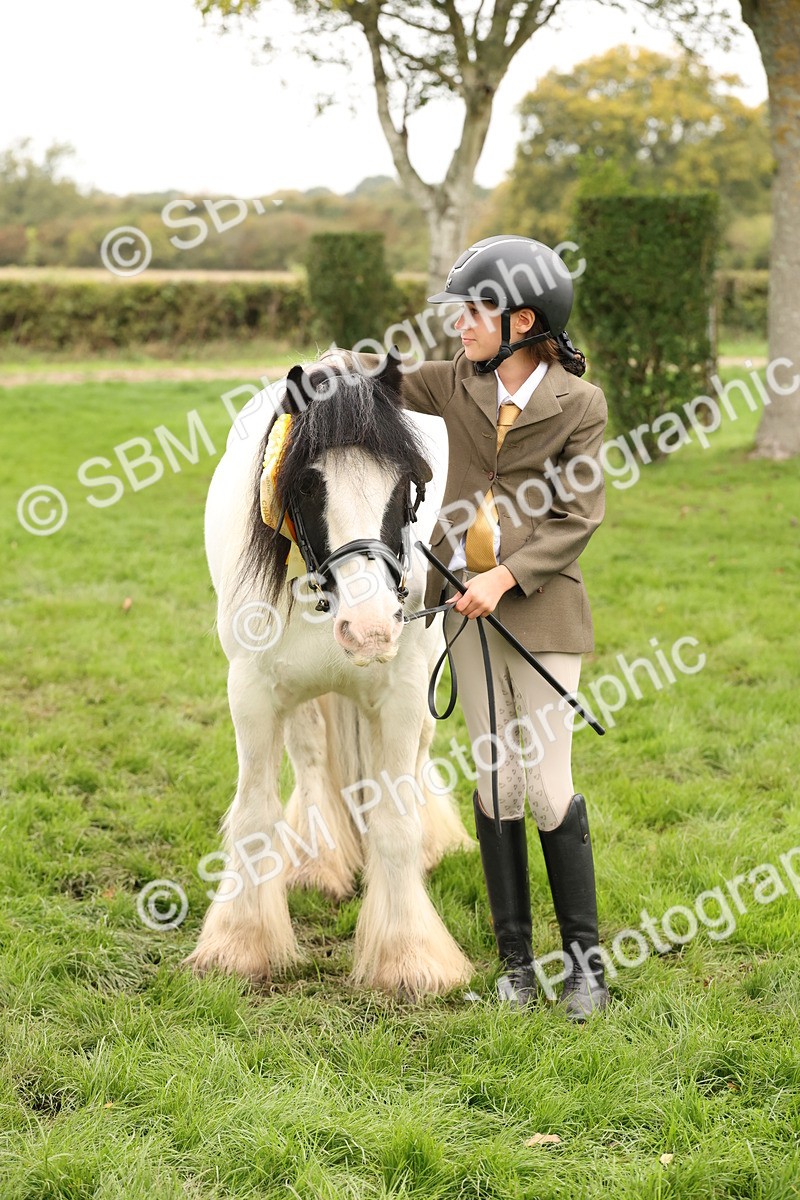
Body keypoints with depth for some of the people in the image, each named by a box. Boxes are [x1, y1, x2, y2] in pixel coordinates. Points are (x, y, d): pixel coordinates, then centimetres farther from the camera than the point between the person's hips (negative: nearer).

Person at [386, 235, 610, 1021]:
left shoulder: (578, 403, -6)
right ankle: (515, 958, 17)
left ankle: (584, 958, 9)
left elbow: (578, 518, -9)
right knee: (495, 780, 6)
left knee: (548, 786, -7)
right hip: (466, 601, 4)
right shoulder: (455, 383, 5)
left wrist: (505, 577, -18)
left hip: (539, 607, -4)